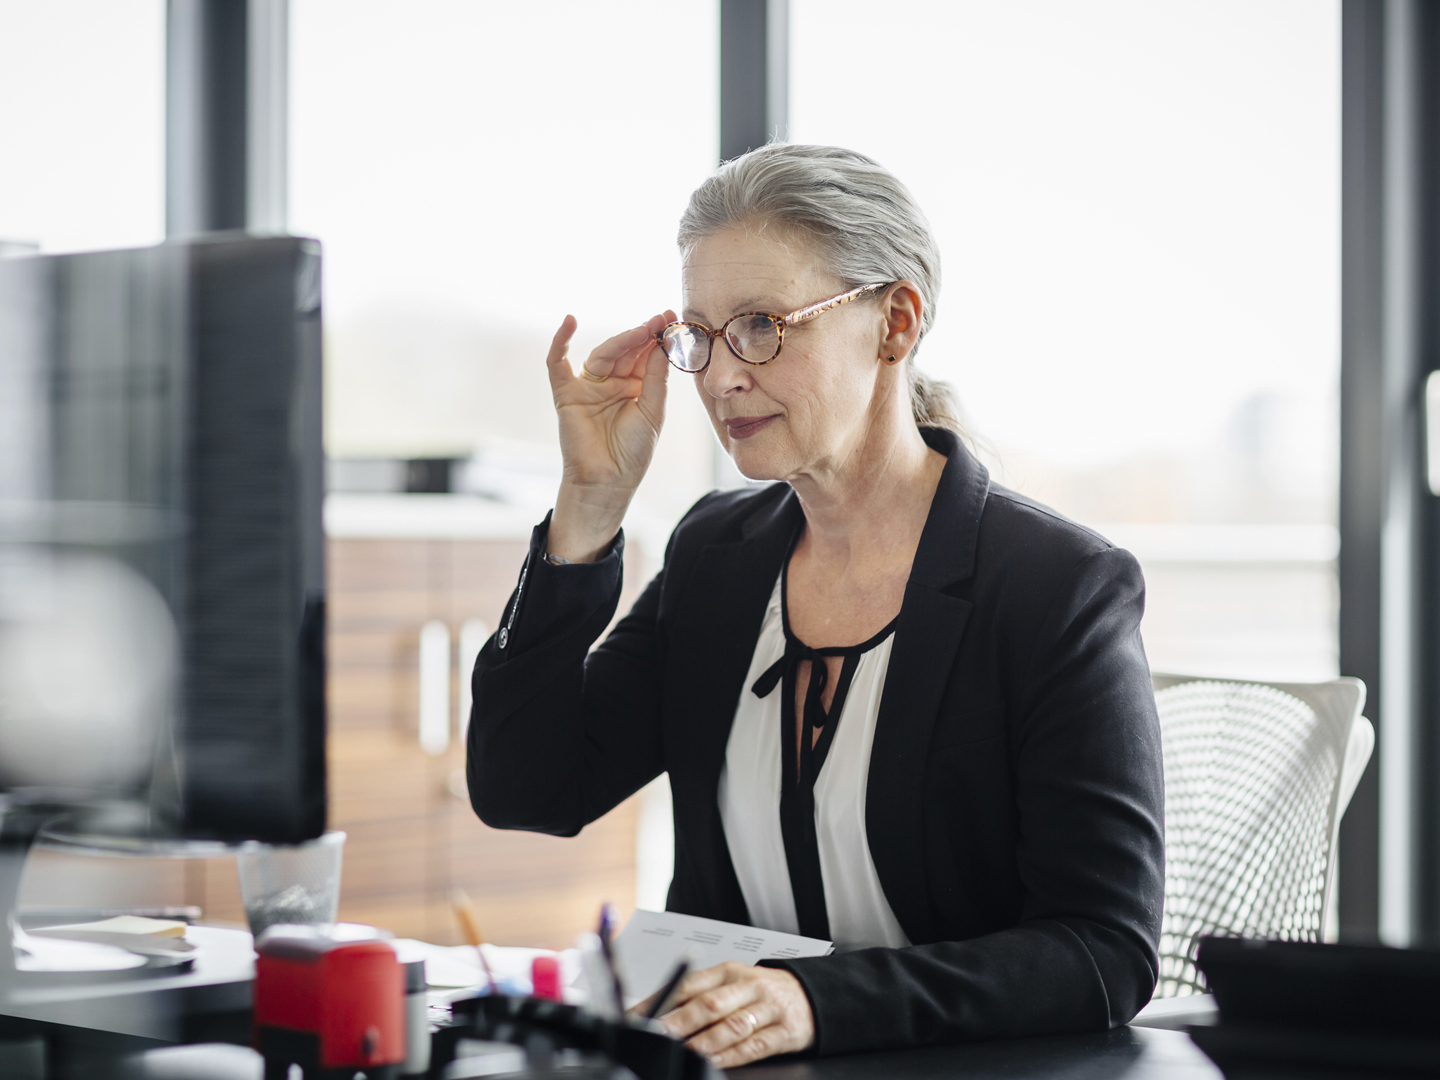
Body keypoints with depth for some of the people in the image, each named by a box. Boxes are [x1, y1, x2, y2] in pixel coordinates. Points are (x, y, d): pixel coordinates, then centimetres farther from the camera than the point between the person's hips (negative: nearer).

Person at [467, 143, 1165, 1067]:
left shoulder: (1063, 590, -9)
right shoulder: (717, 552, 9)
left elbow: (1109, 953, -14)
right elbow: (521, 791, 4)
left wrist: (820, 999, -27)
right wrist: (591, 506, -3)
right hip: (735, 1062, 4)